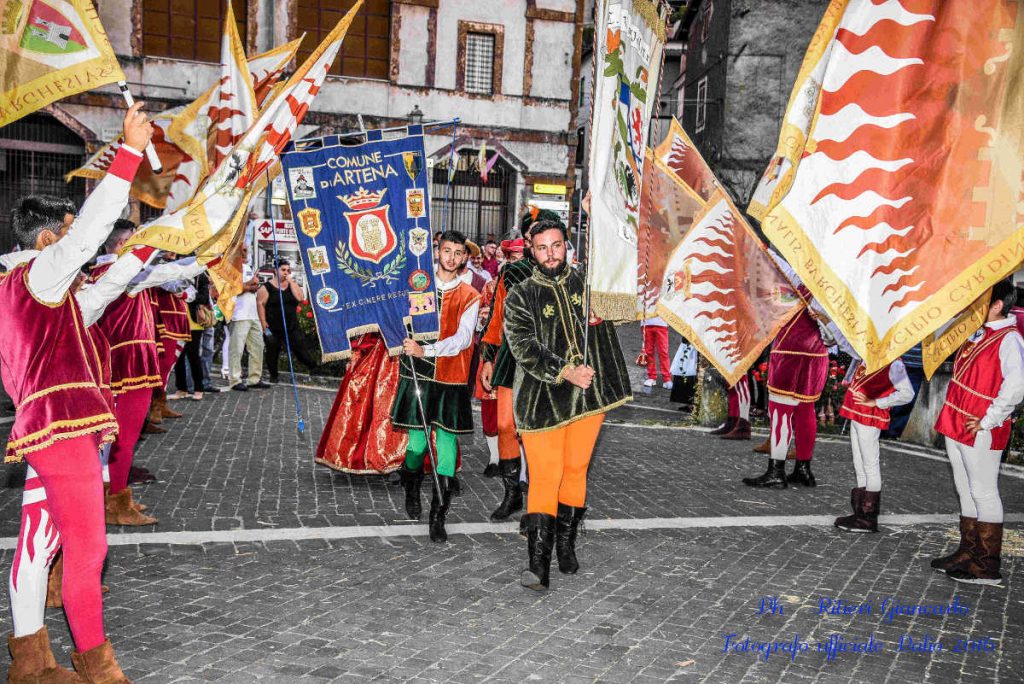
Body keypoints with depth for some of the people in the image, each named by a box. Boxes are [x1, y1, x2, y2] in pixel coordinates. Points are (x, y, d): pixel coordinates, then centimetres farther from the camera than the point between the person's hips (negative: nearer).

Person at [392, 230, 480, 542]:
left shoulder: (469, 296, 4)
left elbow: (463, 339, -8)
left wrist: (426, 350, -20)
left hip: (451, 379, 0)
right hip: (417, 375, 1)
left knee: (447, 442, -5)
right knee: (418, 440, -1)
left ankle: (438, 517, 1)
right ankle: (411, 493, 29)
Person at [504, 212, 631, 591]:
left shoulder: (587, 281, 9)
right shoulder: (520, 297, 2)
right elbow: (525, 349, -8)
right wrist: (566, 372, -20)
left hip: (590, 393, 3)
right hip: (543, 399, -3)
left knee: (576, 469, 12)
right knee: (545, 476, -8)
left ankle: (566, 546, 28)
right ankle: (538, 564, -5)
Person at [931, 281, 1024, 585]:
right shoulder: (977, 333, 12)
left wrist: (988, 421, -22)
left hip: (981, 432, -9)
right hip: (956, 427, 9)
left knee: (983, 494, -3)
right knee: (966, 492, 15)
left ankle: (987, 566, 4)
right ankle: (968, 553, 25)